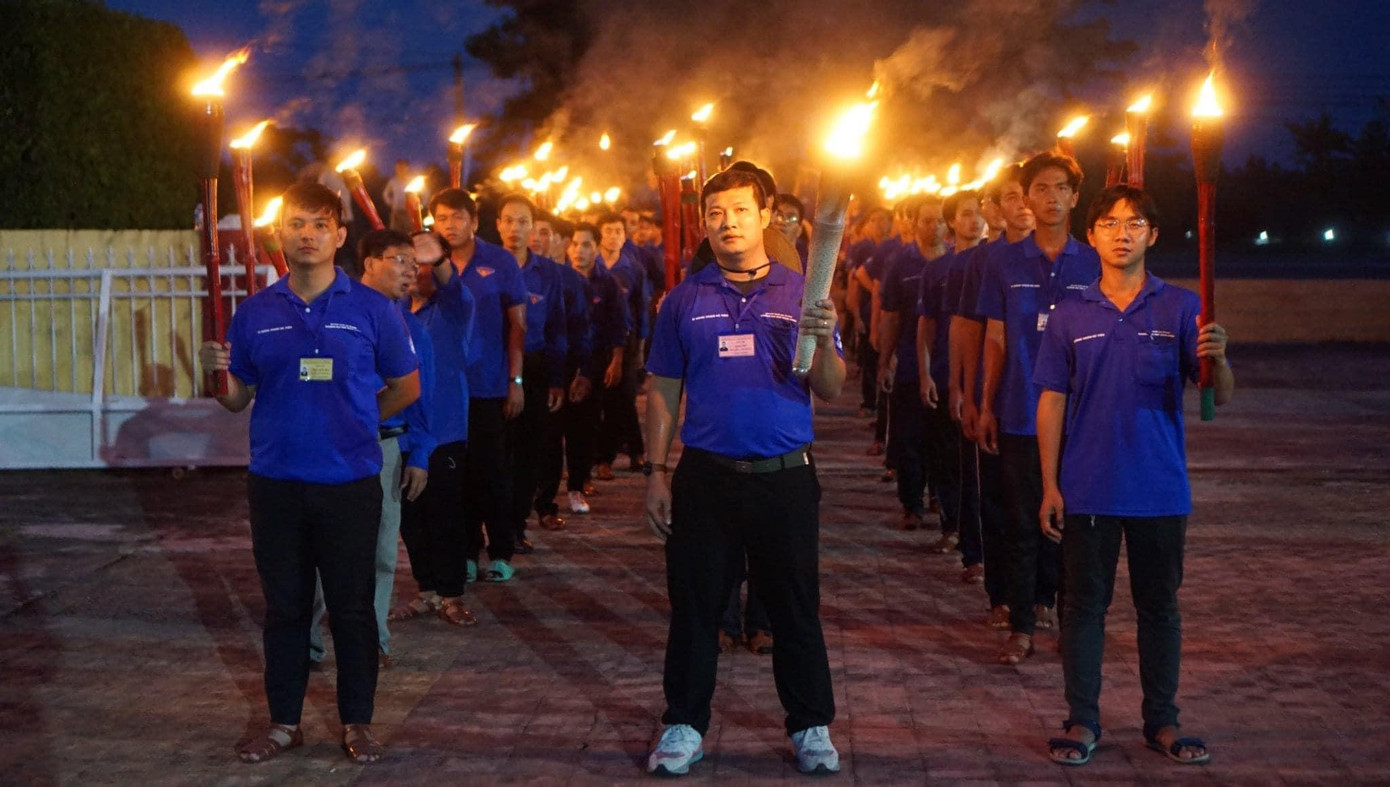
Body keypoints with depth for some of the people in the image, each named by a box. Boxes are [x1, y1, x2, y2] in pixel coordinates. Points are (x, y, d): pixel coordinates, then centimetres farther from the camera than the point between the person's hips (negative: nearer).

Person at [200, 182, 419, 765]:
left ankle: (357, 722, 19)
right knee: (284, 606, 11)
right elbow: (238, 399, 8)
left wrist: (353, 421, 5)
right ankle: (284, 721, 22)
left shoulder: (372, 310, -1)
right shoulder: (255, 313, 4)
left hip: (350, 482, -2)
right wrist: (220, 373, -11)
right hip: (275, 483, 2)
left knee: (352, 606, 6)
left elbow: (405, 388, 8)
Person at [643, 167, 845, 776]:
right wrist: (655, 474, 2)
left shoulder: (800, 294, 3)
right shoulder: (684, 301, 7)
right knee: (694, 605, 7)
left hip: (785, 475, -1)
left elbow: (831, 392, -2)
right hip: (705, 475, 1)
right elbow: (663, 393, 8)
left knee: (796, 606, 6)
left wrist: (823, 342, -21)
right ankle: (684, 725, 19)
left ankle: (811, 726, 19)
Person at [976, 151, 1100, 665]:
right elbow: (996, 340, 7)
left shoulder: (1094, 265, 4)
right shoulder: (1006, 265, 5)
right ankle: (1022, 626, 9)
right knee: (1022, 522, 3)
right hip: (1020, 415, 0)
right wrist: (985, 407, 4)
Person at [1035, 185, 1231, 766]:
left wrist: (1217, 358, -29)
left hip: (1160, 488, 0)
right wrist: (1049, 486, 0)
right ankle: (1082, 722, 15)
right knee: (1085, 604, 6)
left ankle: (1162, 722, 20)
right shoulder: (1070, 316, 3)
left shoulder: (1181, 309, -1)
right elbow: (1052, 401, 5)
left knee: (1159, 605, 9)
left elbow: (1220, 397, -6)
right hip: (1087, 488, 0)